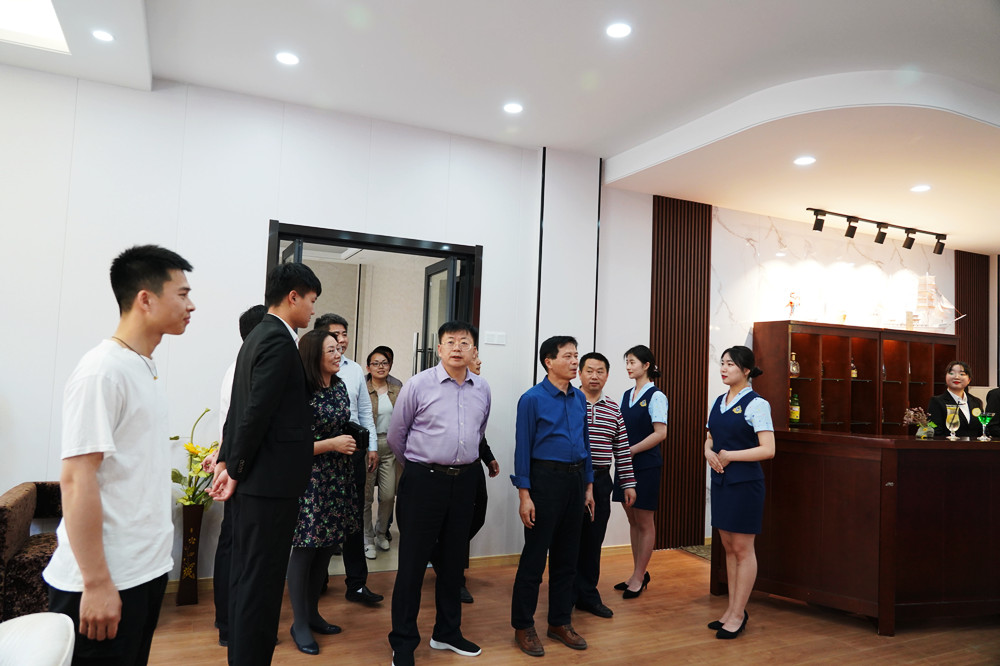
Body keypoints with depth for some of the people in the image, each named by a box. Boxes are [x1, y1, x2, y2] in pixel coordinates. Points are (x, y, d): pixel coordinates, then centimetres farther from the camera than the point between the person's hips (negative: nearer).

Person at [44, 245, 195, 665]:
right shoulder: (102, 372, -17)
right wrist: (96, 583, -20)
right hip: (106, 582, -8)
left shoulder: (146, 367, 9)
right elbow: (76, 479, -20)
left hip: (148, 568, 8)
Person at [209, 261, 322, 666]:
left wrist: (228, 461, 12)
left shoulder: (257, 337, 14)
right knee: (261, 582, 0)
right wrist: (235, 468, -10)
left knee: (246, 577, 18)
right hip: (270, 481, -10)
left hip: (251, 481, 10)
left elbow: (239, 408, 13)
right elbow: (256, 412, -21)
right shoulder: (279, 340, -16)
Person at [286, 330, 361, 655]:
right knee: (305, 549, 3)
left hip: (338, 477, 8)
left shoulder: (340, 386, 6)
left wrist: (349, 439, 5)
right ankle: (300, 624, 19)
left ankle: (312, 613, 31)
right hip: (310, 478, -7)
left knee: (326, 546, 15)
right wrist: (332, 444, -18)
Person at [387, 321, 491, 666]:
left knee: (453, 560, 16)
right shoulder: (419, 385, -8)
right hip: (424, 480, -4)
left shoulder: (482, 389, 5)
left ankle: (447, 632, 32)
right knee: (413, 561, 3)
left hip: (464, 480, 5)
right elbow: (396, 435, 2)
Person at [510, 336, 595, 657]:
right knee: (534, 557, 3)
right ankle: (523, 627, 18)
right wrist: (524, 495, -13)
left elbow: (585, 443, 13)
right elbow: (523, 449, -10)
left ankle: (560, 622, 29)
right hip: (546, 479, -6)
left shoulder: (580, 399, 8)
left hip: (575, 480, 6)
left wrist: (588, 486, 12)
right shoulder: (532, 399, -9)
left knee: (567, 557, 14)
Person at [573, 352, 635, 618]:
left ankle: (588, 594, 25)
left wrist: (628, 483, 9)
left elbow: (622, 450, 11)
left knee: (593, 541, 12)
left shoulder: (613, 409, 10)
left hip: (601, 481, 4)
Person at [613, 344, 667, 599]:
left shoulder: (655, 396, -11)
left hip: (646, 465, -7)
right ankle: (638, 573, 26)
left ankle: (639, 577, 15)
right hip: (626, 464, 7)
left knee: (644, 523, 5)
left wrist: (632, 450, -16)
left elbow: (660, 433, -16)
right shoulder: (627, 395, 11)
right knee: (633, 521, 14)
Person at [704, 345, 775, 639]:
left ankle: (738, 615, 15)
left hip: (745, 482, -7)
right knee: (728, 547, 14)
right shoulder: (718, 401, 10)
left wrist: (729, 455, -16)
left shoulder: (756, 404, -11)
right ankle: (732, 610, 25)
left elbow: (768, 449, -17)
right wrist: (709, 452, -4)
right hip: (720, 480, 7)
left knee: (742, 548, 3)